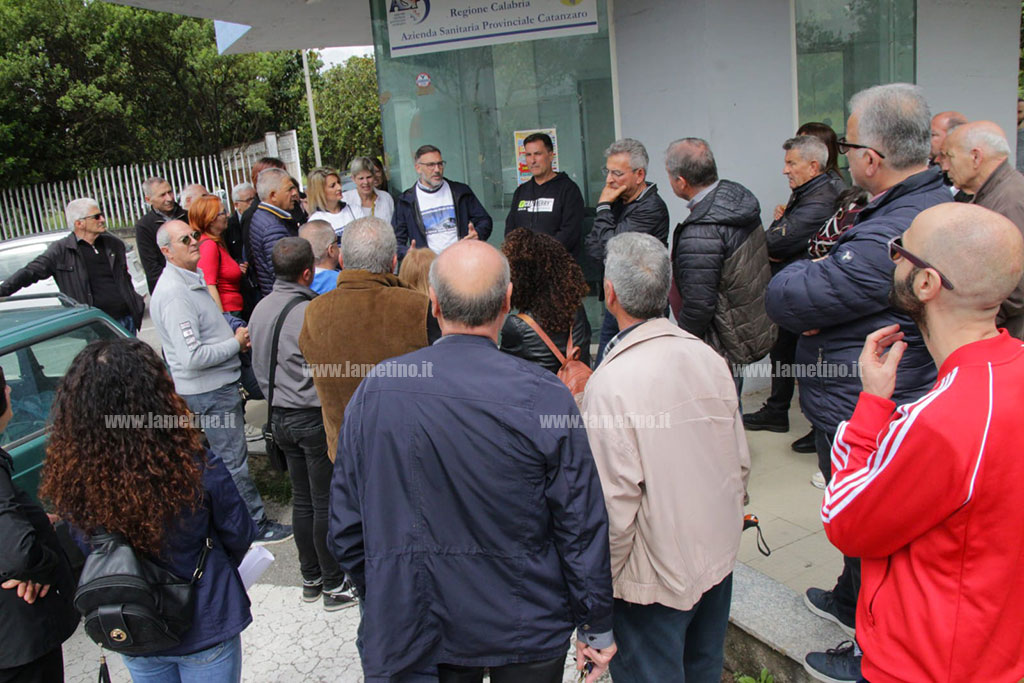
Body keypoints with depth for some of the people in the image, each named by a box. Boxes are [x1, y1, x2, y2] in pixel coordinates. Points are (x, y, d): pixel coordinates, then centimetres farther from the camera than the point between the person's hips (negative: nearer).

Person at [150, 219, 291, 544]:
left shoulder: (192, 279, 10)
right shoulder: (174, 294, -23)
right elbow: (192, 357, -28)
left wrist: (235, 337, 5)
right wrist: (236, 343, -15)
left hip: (218, 385, 10)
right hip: (209, 391, -10)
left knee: (225, 456, 22)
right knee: (233, 460, 2)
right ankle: (255, 525, 14)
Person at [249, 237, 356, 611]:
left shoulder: (260, 309, 6)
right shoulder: (309, 313, -21)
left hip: (280, 417, 8)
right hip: (314, 418, -8)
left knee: (302, 499, 17)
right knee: (327, 503, 4)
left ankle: (311, 578, 29)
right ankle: (334, 586, 15)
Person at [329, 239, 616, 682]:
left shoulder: (374, 390, -12)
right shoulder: (545, 397, -21)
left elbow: (346, 523, -3)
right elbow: (582, 525, -14)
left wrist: (379, 599, 13)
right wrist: (596, 627, 1)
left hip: (412, 632, 3)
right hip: (524, 630, -2)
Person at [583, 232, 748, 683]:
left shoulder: (610, 384, -25)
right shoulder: (707, 357, -6)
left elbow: (616, 501, -22)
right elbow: (740, 462, 4)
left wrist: (603, 582, -7)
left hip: (656, 577, -6)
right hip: (719, 557, 6)